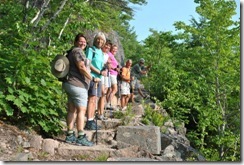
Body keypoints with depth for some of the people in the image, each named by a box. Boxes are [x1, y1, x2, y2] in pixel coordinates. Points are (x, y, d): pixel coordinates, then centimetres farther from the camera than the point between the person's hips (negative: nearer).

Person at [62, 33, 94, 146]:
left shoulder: (72, 52, 23)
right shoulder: (77, 51, -9)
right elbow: (81, 67, -19)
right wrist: (92, 78, -15)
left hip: (71, 84, 11)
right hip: (78, 85, -10)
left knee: (72, 110, 9)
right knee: (81, 110, -10)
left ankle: (70, 135, 12)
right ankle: (81, 137, -12)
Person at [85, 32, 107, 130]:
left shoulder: (101, 53, 20)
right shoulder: (91, 50, -2)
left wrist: (105, 69, 1)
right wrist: (100, 72, -13)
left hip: (99, 78, 8)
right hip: (92, 77, -8)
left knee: (95, 100, 7)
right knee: (92, 99, -12)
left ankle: (92, 121, 10)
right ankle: (89, 123, -13)